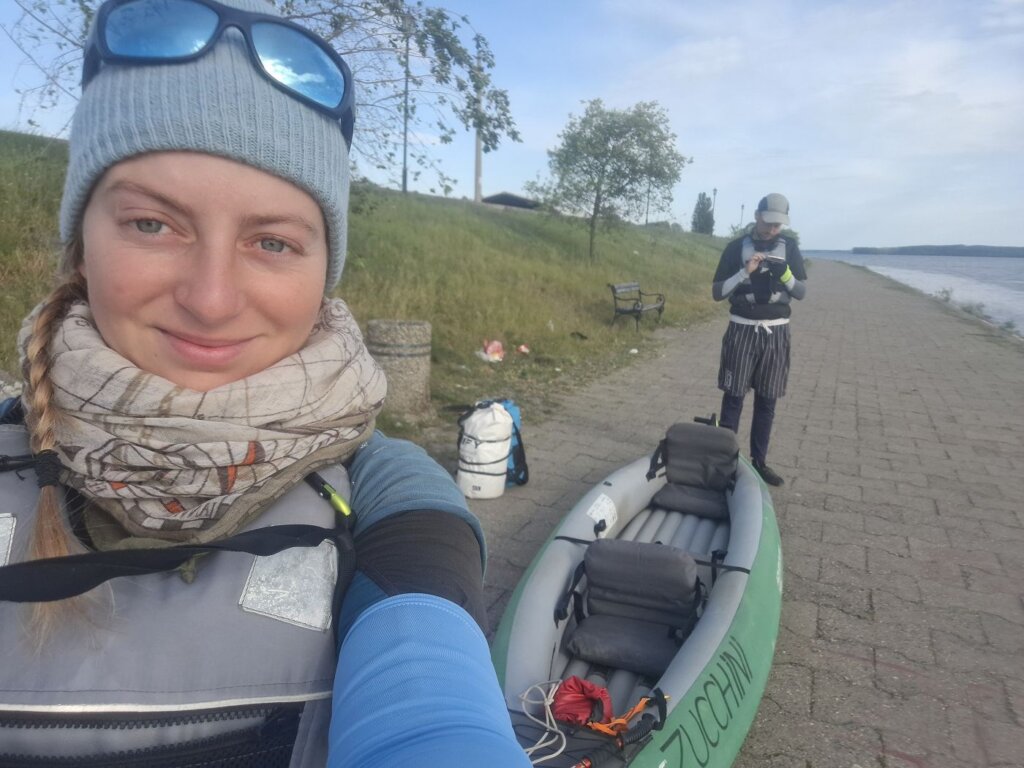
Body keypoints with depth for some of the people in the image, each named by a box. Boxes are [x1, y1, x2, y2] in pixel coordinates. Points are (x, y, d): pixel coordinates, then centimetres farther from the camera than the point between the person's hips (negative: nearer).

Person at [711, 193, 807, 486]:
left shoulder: (789, 247, 5)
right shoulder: (737, 247, -1)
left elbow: (802, 292, 5)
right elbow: (717, 292, -3)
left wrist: (785, 274, -14)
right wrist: (745, 272, -17)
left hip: (776, 332, 2)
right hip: (742, 330, -2)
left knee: (767, 400, 6)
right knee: (734, 397, -1)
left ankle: (759, 461, 16)